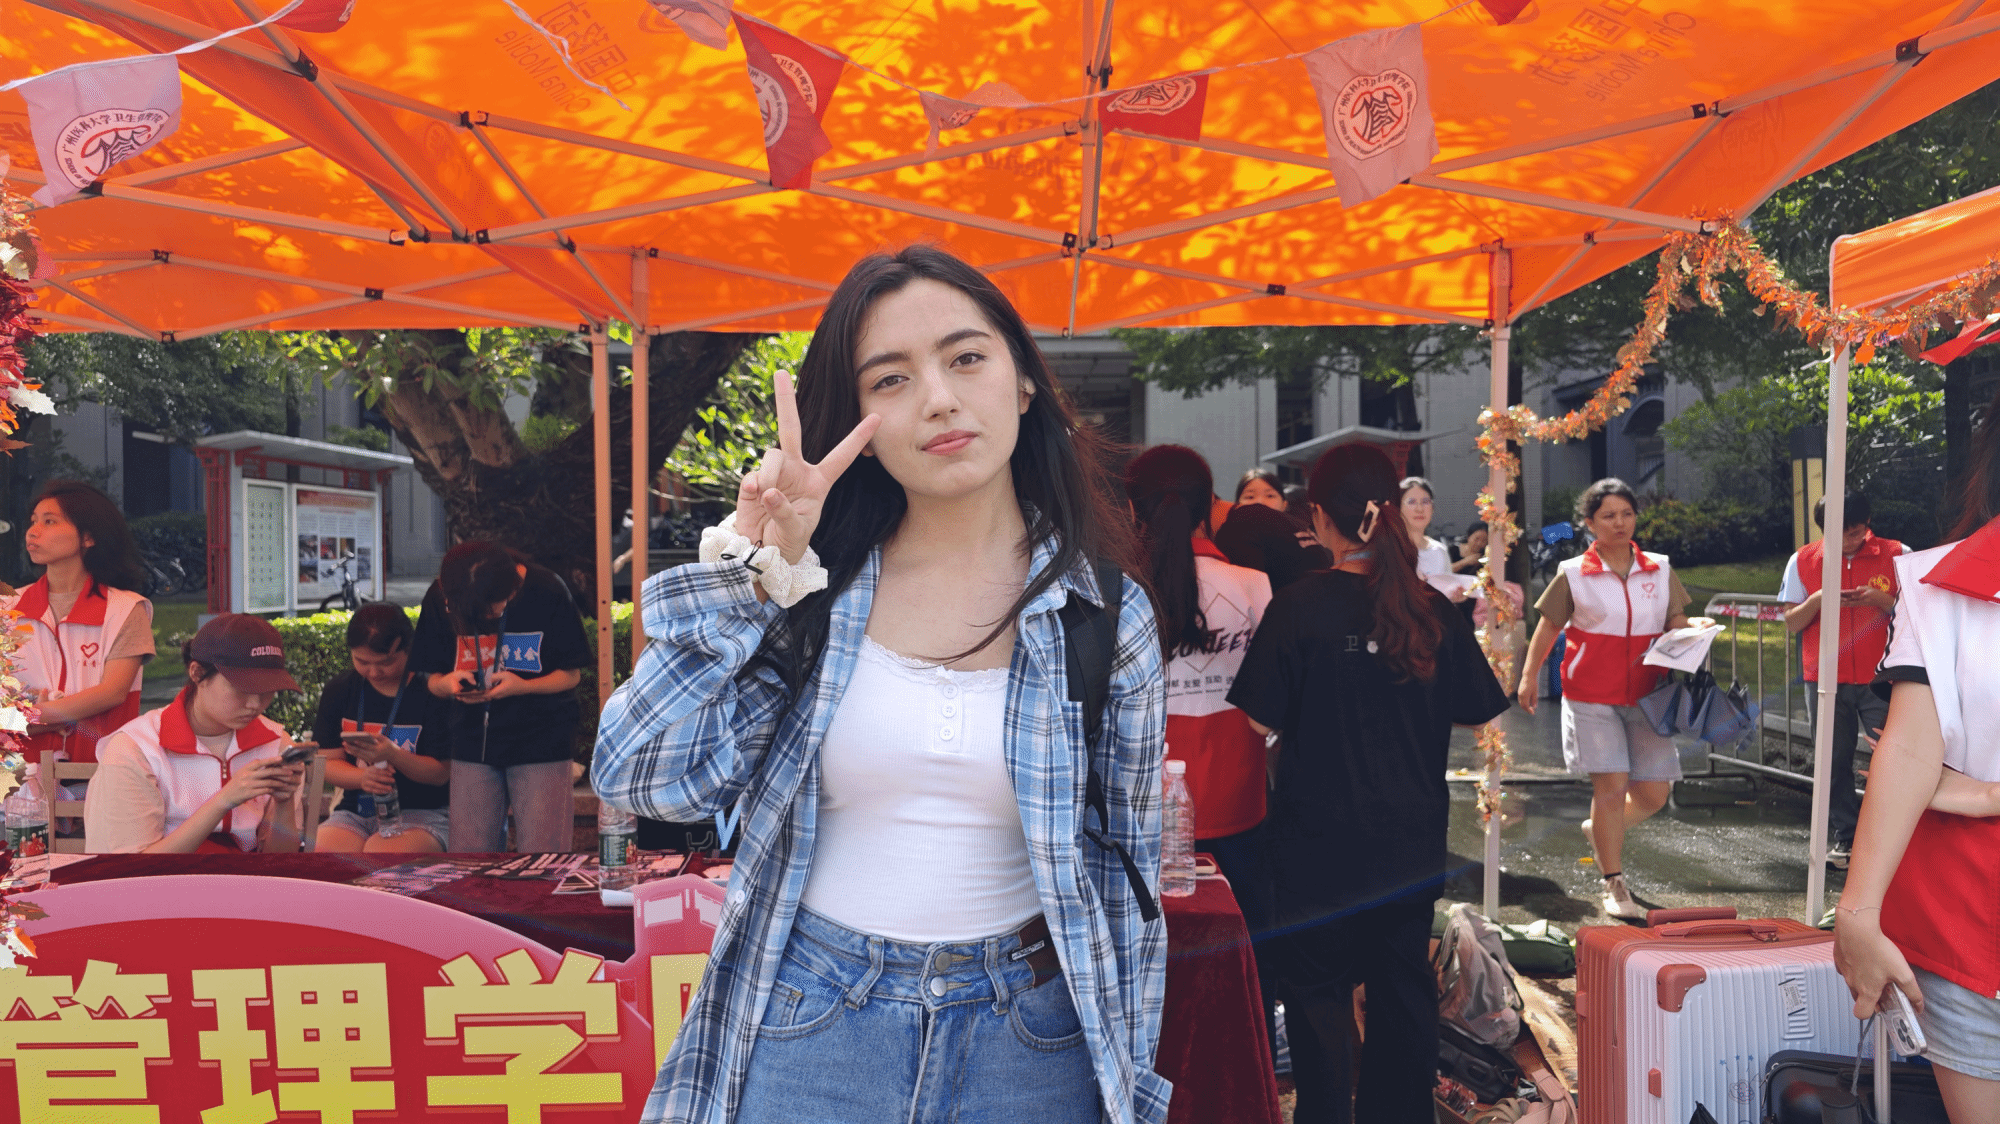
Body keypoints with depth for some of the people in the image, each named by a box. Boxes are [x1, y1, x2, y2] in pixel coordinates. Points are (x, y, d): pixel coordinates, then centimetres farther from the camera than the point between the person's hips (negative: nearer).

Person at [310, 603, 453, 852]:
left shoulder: (431, 691, -7)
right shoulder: (339, 690, 9)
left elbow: (441, 773, -9)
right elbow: (329, 762, 7)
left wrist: (392, 755, -26)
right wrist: (363, 777, -16)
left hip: (422, 812, -4)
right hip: (356, 811, 4)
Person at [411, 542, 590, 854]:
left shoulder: (547, 591, -11)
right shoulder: (440, 598, -3)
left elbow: (571, 673, -4)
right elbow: (430, 677, 6)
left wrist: (523, 686, -21)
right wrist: (448, 683, -17)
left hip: (541, 744, -3)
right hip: (472, 743, 3)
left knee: (542, 865, -3)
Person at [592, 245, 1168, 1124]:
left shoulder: (1108, 614, -5)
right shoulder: (811, 596, -5)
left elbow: (1127, 875, 2)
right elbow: (642, 779, -12)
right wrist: (753, 565, -17)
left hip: (1026, 1035, 0)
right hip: (803, 1026, 1)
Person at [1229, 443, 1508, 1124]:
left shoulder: (1298, 607, -15)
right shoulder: (1432, 608, -3)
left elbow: (1259, 722, -13)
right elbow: (1476, 713, 6)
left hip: (1321, 834, -4)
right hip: (1412, 832, 4)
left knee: (1318, 989, 9)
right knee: (1404, 980, 17)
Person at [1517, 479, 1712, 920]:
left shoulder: (1660, 570, 8)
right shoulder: (1573, 574, 1)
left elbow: (1676, 625, 11)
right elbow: (1549, 626, 7)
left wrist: (1698, 628, -10)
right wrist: (1529, 675, 3)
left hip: (1646, 695, 3)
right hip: (1592, 696, -3)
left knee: (1655, 790, 2)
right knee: (1611, 784, -8)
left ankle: (1600, 831, 34)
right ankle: (1615, 886, 5)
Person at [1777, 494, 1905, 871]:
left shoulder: (1897, 555, 1)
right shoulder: (1803, 561, 4)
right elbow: (1791, 623, 5)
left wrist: (1880, 599, -15)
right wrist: (1818, 600, -14)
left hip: (1881, 679, -1)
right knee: (1835, 763, 8)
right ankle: (1842, 837, 18)